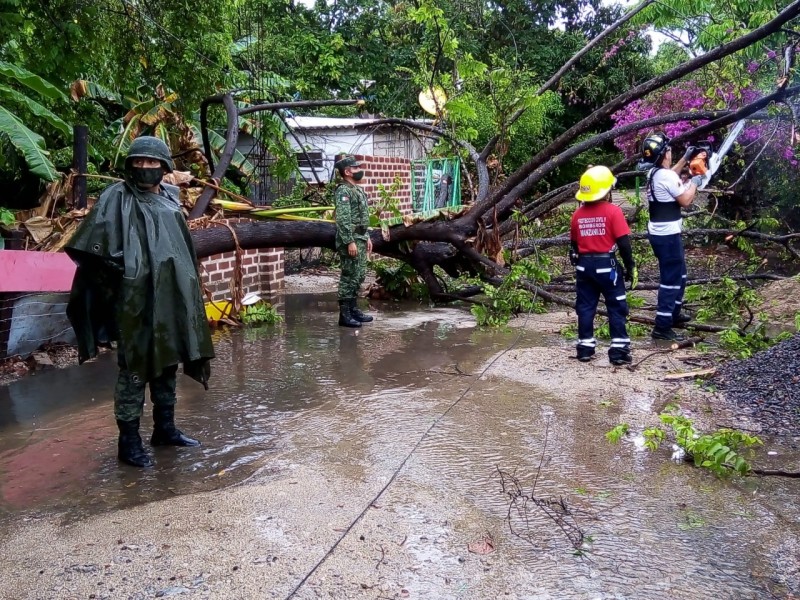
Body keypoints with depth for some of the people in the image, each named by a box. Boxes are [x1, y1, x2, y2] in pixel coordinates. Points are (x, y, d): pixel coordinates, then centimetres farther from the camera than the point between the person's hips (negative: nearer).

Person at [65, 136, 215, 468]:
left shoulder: (169, 200, 14)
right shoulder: (118, 198, -5)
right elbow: (93, 248, -13)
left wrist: (185, 289, 18)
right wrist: (120, 275, -15)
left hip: (171, 297, 7)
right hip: (136, 300, -7)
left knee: (167, 362, 14)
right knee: (135, 367, -3)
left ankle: (165, 428, 26)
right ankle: (128, 440, 6)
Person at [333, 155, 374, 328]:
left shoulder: (357, 189, 16)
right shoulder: (343, 190, -15)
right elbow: (343, 219, -22)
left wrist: (367, 237, 20)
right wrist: (350, 242, -25)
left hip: (360, 238, 10)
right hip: (350, 240, -10)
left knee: (359, 276, 14)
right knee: (349, 277, -6)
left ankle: (353, 309, 22)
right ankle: (344, 314, -1)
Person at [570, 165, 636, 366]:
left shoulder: (578, 214, 3)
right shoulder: (613, 211, -11)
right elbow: (623, 243, -11)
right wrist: (630, 267, -2)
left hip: (584, 265, 4)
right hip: (606, 265, -4)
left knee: (585, 307, 12)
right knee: (616, 307, 5)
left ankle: (585, 348, 16)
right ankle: (618, 350, 5)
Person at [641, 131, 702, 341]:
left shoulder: (655, 172, 9)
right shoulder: (665, 176, -20)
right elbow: (685, 200, -15)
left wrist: (685, 158, 28)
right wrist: (694, 182, 0)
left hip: (659, 233, 10)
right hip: (667, 235, -10)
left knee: (679, 274, 23)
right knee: (671, 279, -8)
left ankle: (673, 314, 34)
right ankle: (662, 327, -8)